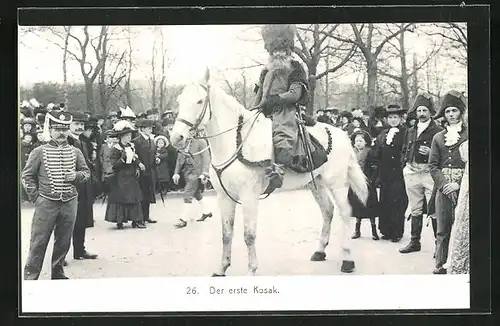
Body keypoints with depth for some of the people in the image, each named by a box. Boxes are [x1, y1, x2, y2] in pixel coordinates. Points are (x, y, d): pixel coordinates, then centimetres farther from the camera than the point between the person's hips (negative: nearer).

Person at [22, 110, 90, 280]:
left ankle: (57, 274, 25)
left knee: (63, 242, 11)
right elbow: (27, 176, 2)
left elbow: (86, 172, 14)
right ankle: (30, 276, 5)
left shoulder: (75, 152, 7)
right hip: (46, 203, -3)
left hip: (70, 202, 3)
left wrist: (76, 176, -7)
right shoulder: (39, 152, -1)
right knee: (39, 241, -2)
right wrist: (36, 196, -5)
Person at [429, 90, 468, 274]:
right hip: (443, 189, 3)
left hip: (462, 188, -3)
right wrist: (444, 184, -5)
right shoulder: (438, 138, 15)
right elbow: (433, 165, 10)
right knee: (442, 230, 3)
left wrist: (458, 184, -11)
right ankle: (441, 264, 8)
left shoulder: (468, 135, 3)